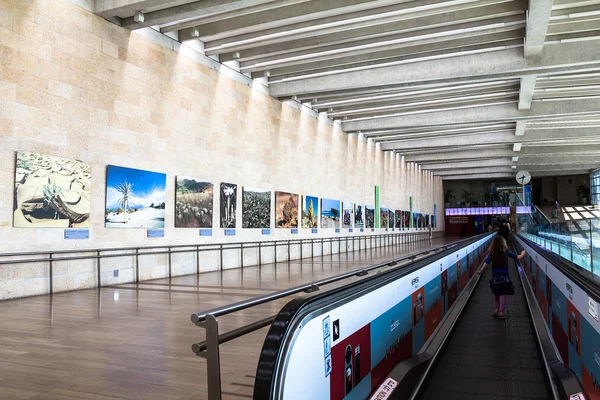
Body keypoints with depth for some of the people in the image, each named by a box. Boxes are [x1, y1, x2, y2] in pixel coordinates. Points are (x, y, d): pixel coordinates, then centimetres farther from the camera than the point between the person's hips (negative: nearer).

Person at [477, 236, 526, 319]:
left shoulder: (492, 253, -7)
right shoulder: (506, 252, -6)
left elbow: (486, 263, -13)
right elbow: (518, 257, 0)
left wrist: (480, 272, -4)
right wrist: (523, 253, 21)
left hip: (495, 278, 1)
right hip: (504, 277, -1)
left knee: (496, 294, 16)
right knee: (503, 294, 4)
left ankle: (496, 310, 16)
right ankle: (501, 312, -2)